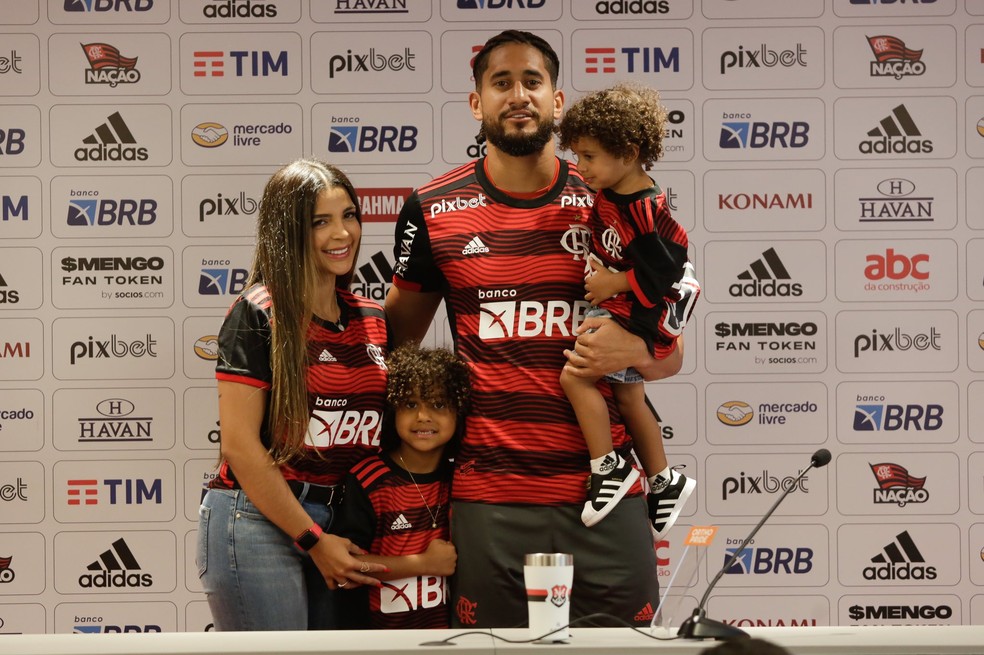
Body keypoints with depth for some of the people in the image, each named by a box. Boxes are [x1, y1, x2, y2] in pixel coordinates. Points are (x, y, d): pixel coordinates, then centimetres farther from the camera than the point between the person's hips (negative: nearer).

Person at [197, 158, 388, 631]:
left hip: (337, 528, 6)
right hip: (258, 523, -6)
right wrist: (312, 538, -11)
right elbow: (239, 443, -12)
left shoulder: (373, 321, 10)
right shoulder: (258, 314, -8)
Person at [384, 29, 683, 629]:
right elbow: (400, 335, 17)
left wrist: (632, 350, -11)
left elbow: (672, 355, 11)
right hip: (488, 500, 0)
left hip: (606, 493, 1)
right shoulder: (433, 210, 4)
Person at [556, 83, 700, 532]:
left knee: (575, 376, -19)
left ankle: (609, 469, -7)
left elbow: (659, 274, -25)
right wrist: (599, 275, 8)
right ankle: (664, 482, 36)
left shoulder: (645, 209, -26)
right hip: (612, 309, 10)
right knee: (627, 396, 20)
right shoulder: (610, 193, 2)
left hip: (634, 317, -10)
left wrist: (611, 283, -18)